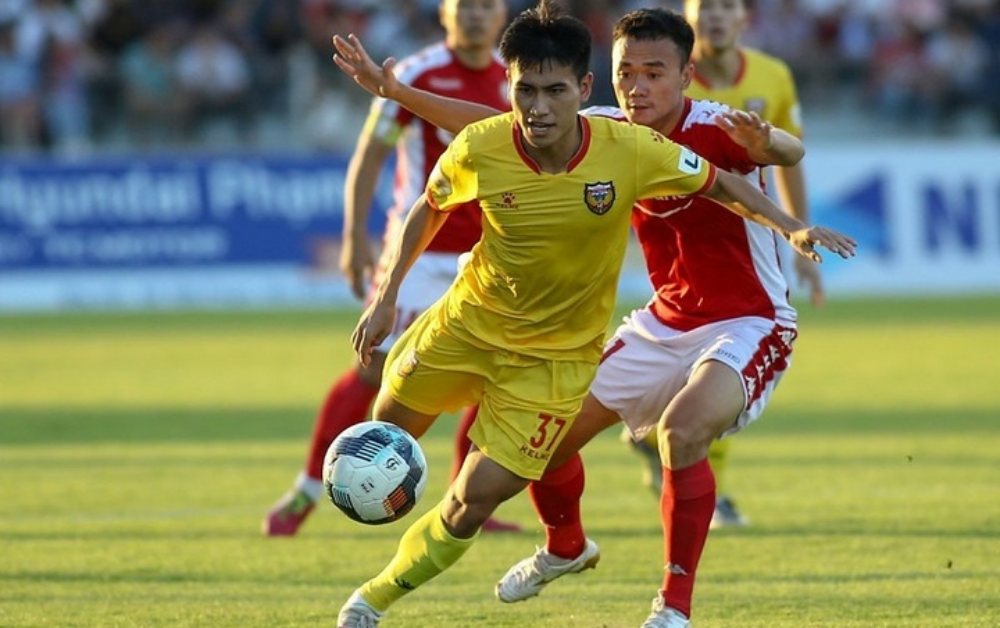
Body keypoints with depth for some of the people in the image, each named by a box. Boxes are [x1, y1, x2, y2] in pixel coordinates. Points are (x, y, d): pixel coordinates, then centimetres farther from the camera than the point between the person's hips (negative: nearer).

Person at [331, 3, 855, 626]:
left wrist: (793, 228, -19)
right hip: (467, 322, 2)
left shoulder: (633, 150, -25)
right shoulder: (479, 148, -22)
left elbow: (720, 183, -7)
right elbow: (432, 208, 0)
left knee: (478, 498, -8)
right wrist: (387, 295, 0)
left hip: (558, 353, -2)